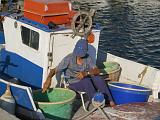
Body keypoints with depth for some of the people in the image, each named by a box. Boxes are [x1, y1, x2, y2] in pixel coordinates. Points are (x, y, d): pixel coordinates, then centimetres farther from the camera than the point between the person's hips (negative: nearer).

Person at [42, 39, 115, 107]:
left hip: (86, 81, 3)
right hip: (74, 83, -3)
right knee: (86, 80, -35)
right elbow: (54, 70, -19)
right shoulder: (69, 59, -17)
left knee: (97, 78, -28)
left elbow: (97, 71, -16)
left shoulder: (87, 58, -6)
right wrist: (48, 79, -41)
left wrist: (86, 73, -37)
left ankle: (110, 101, -28)